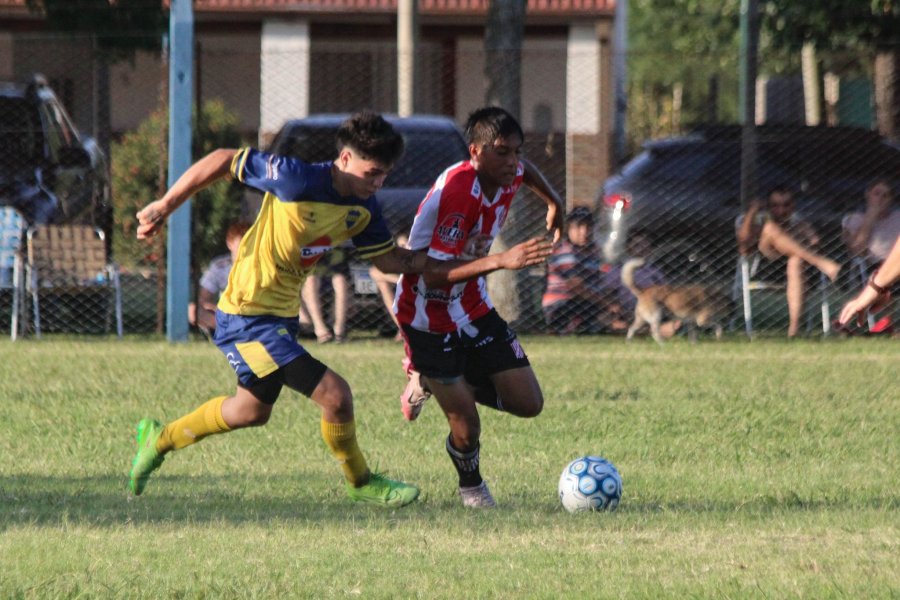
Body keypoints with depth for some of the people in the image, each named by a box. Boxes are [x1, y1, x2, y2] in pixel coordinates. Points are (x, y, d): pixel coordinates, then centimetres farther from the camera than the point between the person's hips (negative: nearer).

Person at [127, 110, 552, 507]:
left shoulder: (363, 210, -1)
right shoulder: (297, 180, -25)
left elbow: (394, 260, 6)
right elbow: (223, 160, -17)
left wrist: (495, 263, 2)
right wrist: (166, 206, -13)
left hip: (281, 317, 9)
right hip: (247, 317, -9)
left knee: (253, 411, 28)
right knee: (335, 395, -16)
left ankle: (159, 440, 47)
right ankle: (360, 483, 9)